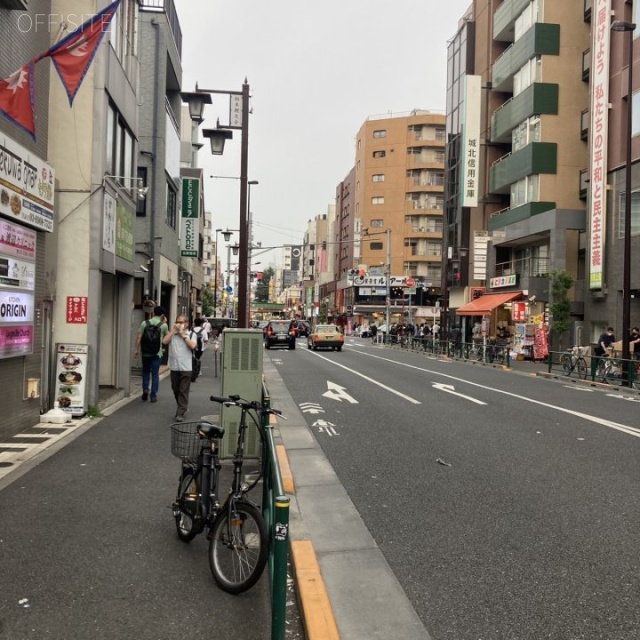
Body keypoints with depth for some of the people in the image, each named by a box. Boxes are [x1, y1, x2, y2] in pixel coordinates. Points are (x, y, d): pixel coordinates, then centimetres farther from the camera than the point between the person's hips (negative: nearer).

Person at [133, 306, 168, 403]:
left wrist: (136, 349, 1)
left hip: (145, 352, 2)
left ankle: (145, 389, 4)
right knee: (155, 374, 5)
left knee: (145, 372, 19)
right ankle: (153, 396, 6)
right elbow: (166, 336, 14)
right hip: (157, 353, -1)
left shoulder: (145, 323, -1)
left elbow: (139, 337, -4)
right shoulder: (163, 325, -4)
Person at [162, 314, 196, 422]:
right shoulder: (171, 334, 10)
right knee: (175, 390, 13)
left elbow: (193, 346, -15)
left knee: (183, 391, -5)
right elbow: (164, 341, -8)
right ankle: (182, 407, 32)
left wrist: (183, 335, -10)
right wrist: (173, 331, -7)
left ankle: (180, 413, -3)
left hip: (186, 368, -3)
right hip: (174, 367, 4)